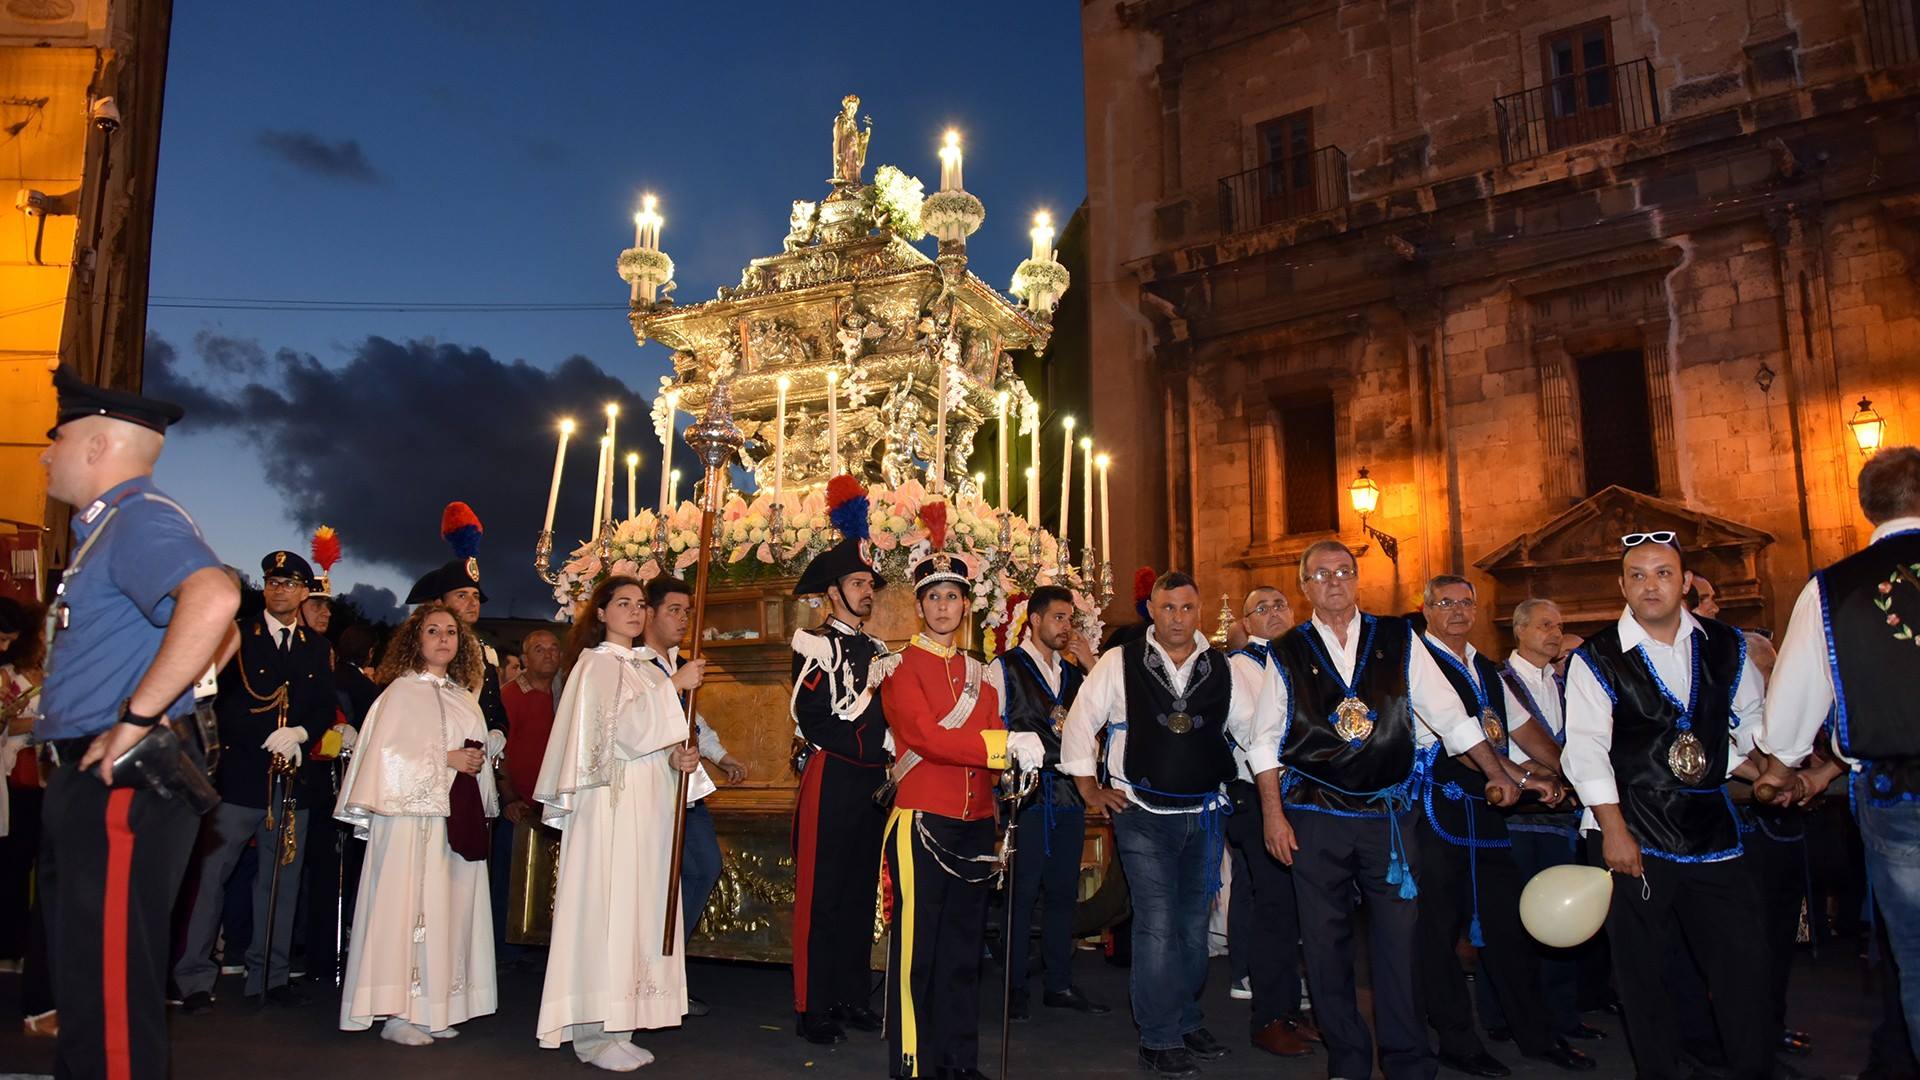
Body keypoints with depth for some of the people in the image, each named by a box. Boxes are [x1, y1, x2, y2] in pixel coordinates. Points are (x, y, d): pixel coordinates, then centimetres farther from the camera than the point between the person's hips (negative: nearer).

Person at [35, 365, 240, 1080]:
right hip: (88, 781, 11)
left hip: (122, 782, -11)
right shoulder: (106, 529, 19)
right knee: (84, 977, 20)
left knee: (110, 990, -6)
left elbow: (214, 599, -36)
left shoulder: (141, 519, -14)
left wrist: (136, 719, -29)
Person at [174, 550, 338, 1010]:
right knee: (210, 873, -5)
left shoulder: (318, 648, 14)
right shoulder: (237, 636, 3)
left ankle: (270, 976, 15)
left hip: (293, 778, 3)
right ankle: (194, 977, 4)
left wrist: (299, 732, -10)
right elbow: (219, 702, -4)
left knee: (282, 879, 7)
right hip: (239, 774, -3)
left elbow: (327, 708, 10)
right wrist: (267, 742, -13)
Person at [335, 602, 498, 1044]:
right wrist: (446, 760, -12)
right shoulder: (402, 690, -1)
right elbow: (388, 752, -10)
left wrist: (476, 763, 3)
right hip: (414, 814, -6)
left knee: (450, 907, 5)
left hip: (458, 817, 6)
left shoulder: (464, 698, 17)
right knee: (408, 906, -5)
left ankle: (433, 1009, 12)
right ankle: (397, 1012, 2)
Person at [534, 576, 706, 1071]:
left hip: (647, 805, 7)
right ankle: (594, 1034, -1)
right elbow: (620, 727, -17)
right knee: (605, 907, -7)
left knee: (638, 909, 6)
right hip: (610, 802, -7)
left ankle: (615, 1026, 13)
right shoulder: (596, 664, -3)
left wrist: (677, 758, -1)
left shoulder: (645, 669, 18)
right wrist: (674, 685, -17)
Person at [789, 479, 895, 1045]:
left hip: (872, 783, 7)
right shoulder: (814, 645, -6)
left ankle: (853, 997, 22)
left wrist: (892, 763, 7)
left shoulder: (877, 650, 16)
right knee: (822, 895, -1)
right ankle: (814, 1009, 8)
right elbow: (818, 720, -15)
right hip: (831, 780, -7)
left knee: (862, 892, 12)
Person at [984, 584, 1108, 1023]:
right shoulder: (1004, 668, -2)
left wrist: (1091, 666, -4)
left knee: (1062, 892, 11)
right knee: (1021, 892, 0)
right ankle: (1015, 987, 12)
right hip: (1026, 793, -5)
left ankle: (1059, 984, 22)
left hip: (1069, 793, 5)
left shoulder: (1073, 671, 14)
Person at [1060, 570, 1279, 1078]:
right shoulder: (1120, 663, -4)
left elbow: (1260, 735, 5)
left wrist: (1274, 809, -1)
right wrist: (1090, 790, 1)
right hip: (1142, 814, -3)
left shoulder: (1224, 669, 3)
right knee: (1158, 924, -8)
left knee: (1194, 923, 13)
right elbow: (1079, 726, 2)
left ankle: (1187, 1022, 32)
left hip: (1203, 815, 4)